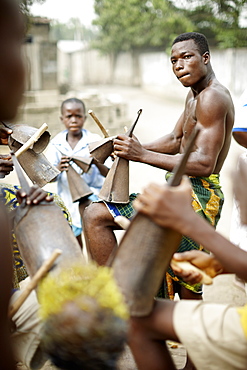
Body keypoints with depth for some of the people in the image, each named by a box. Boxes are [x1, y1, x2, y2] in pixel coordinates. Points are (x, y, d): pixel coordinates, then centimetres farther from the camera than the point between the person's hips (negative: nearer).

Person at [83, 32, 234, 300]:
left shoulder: (213, 97, -14)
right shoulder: (194, 94, 19)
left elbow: (204, 164, -23)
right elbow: (175, 140, 19)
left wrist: (142, 155, -24)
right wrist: (133, 148, 2)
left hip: (195, 196, -11)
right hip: (193, 197, 11)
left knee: (95, 216, -18)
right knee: (187, 289, 23)